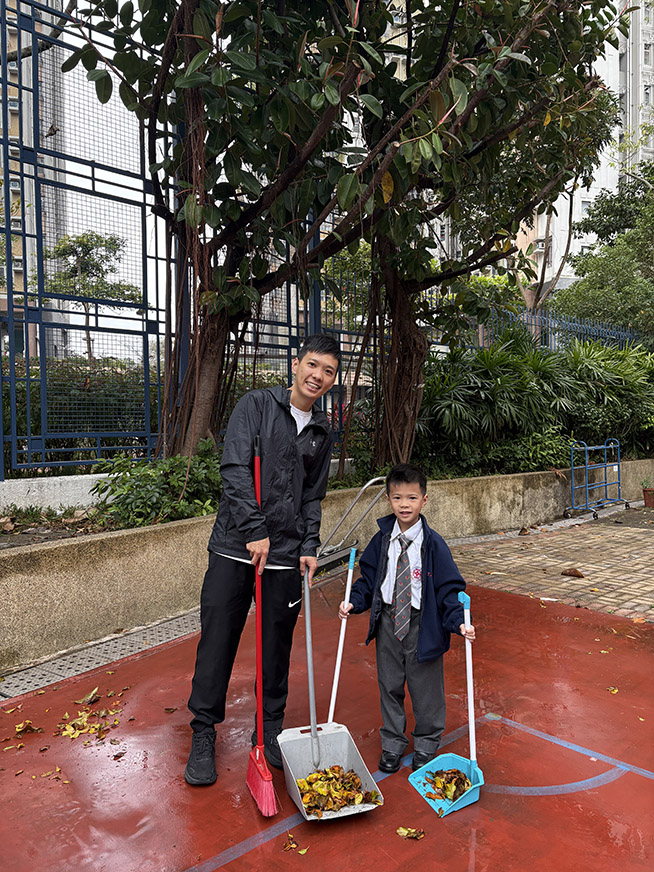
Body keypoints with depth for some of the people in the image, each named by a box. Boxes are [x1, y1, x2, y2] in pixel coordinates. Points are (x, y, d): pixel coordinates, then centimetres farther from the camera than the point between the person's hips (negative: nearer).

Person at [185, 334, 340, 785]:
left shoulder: (323, 430, 12)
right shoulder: (257, 404, -3)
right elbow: (235, 469, -13)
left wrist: (309, 547, 6)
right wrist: (256, 530, -19)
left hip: (287, 552, 4)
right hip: (235, 545, -3)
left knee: (278, 645, 11)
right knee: (218, 639, 3)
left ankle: (271, 731, 30)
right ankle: (203, 734, 21)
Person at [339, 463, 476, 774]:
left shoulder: (432, 543, -12)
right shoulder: (382, 540, -2)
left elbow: (448, 587, -10)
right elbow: (368, 578, 7)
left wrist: (459, 621, -21)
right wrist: (353, 602, -7)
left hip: (422, 625, -3)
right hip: (388, 622, 3)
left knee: (426, 689, 11)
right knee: (389, 686, 15)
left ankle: (426, 746, 35)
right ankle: (392, 745, 35)